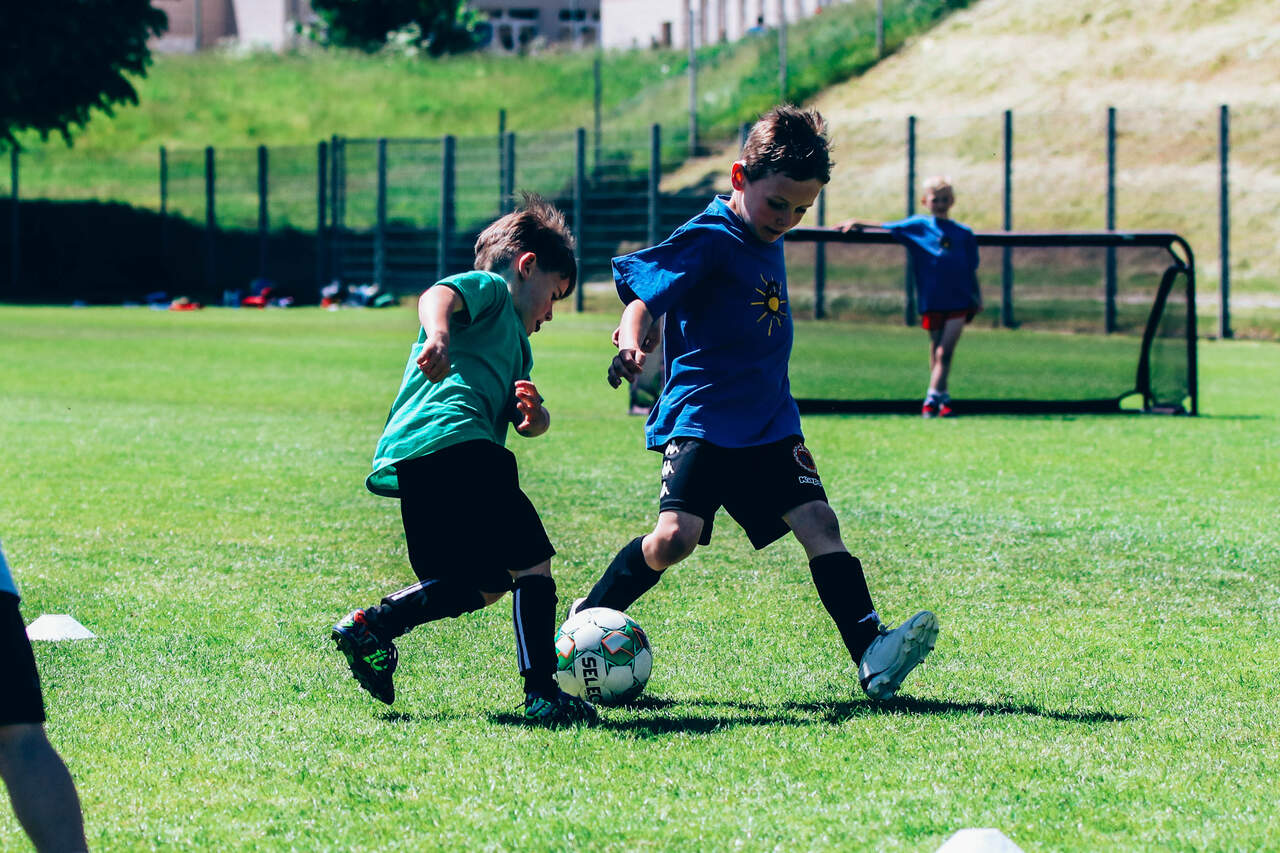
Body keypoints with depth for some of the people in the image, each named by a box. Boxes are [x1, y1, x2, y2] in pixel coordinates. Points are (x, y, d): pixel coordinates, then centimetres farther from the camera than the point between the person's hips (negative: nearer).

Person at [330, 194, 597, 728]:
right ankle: (542, 694, -16)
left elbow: (526, 425, 29)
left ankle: (369, 627, 11)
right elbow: (437, 296, -13)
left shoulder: (515, 341, 37)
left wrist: (535, 415, 4)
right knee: (531, 565, -9)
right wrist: (437, 333, -36)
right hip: (455, 442, -10)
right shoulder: (490, 289, 10)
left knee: (482, 585, 18)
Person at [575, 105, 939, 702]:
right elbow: (646, 292, -20)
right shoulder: (709, 239, -11)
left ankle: (870, 655, -15)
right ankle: (587, 619, 2)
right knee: (675, 536, -20)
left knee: (818, 521, -8)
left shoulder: (766, 236, 14)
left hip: (769, 423, 7)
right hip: (702, 419, -7)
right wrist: (632, 341, -38)